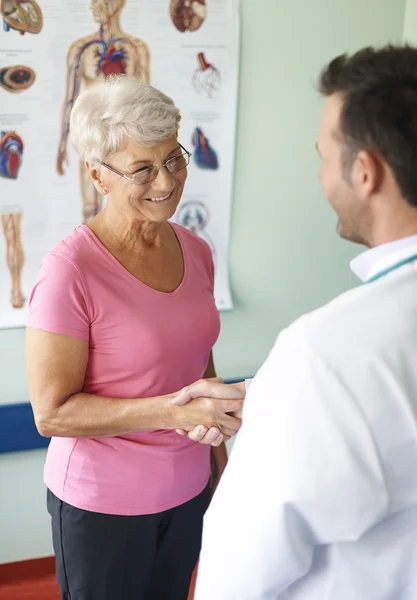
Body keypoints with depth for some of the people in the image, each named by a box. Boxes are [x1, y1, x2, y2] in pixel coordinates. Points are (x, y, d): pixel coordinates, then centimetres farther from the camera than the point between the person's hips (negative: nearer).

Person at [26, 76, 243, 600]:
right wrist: (171, 411, -28)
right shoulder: (70, 270, -21)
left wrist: (216, 446, 14)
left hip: (187, 492, 6)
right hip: (102, 503, -5)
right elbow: (51, 412, -20)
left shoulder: (195, 252, -2)